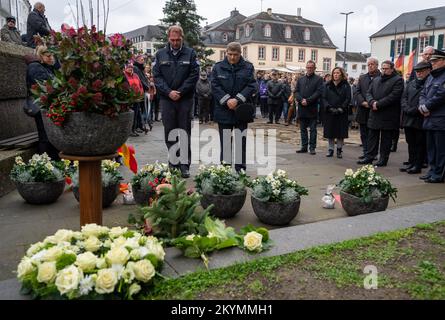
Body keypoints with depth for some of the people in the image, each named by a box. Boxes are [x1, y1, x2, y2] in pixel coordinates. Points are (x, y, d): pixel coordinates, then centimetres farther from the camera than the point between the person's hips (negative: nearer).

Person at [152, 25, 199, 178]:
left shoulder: (190, 54, 4)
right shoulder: (160, 54, 9)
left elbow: (194, 75, -3)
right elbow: (156, 76, 3)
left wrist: (180, 92, -11)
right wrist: (168, 92, -10)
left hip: (185, 99, -2)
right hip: (166, 99, 2)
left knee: (185, 133, 1)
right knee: (169, 133, 6)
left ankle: (185, 164, 5)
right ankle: (173, 163, 15)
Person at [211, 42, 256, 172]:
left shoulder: (248, 67, 4)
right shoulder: (218, 67, 5)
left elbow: (251, 86, -4)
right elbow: (215, 86, -3)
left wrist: (237, 100, -16)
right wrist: (226, 100, -15)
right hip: (224, 110, 0)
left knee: (241, 141, 5)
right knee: (225, 142, 6)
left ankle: (241, 170, 13)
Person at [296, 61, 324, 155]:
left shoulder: (319, 79, 1)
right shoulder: (300, 79, 15)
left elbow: (319, 92, -9)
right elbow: (296, 91, 9)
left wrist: (308, 100, -15)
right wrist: (301, 100, -10)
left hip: (313, 108, -4)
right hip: (302, 108, 4)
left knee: (313, 129, 0)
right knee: (303, 129, 8)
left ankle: (312, 147, 4)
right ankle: (304, 147, 15)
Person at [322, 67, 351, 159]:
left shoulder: (346, 85, 2)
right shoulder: (328, 85, 8)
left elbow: (348, 99, -4)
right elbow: (324, 98, 3)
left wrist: (341, 108, -15)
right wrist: (329, 107, -11)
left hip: (341, 113, -2)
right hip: (329, 113, 2)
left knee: (340, 132, 1)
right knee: (330, 132, 5)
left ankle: (339, 149, 13)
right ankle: (331, 149, 15)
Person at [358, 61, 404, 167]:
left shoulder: (397, 80, -4)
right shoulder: (376, 80, 17)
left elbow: (393, 96, -15)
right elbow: (369, 93, 10)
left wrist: (378, 104, -17)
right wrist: (372, 102, -11)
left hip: (388, 116, -6)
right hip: (375, 114, 6)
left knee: (386, 139, 3)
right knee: (372, 137, 9)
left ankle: (383, 159, 10)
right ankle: (369, 157, 15)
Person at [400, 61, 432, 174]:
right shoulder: (410, 84, 17)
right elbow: (404, 98, 11)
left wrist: (415, 110, -17)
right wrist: (407, 109, -5)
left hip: (421, 119, -6)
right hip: (408, 119, 6)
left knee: (420, 143, 1)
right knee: (411, 143, 12)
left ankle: (418, 166, 7)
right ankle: (411, 163, 21)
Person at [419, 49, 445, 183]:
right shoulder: (431, 77, 19)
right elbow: (423, 94, 15)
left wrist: (426, 107, -11)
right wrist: (422, 106, -4)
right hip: (430, 119, 9)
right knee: (431, 147, 14)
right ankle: (432, 171, 23)